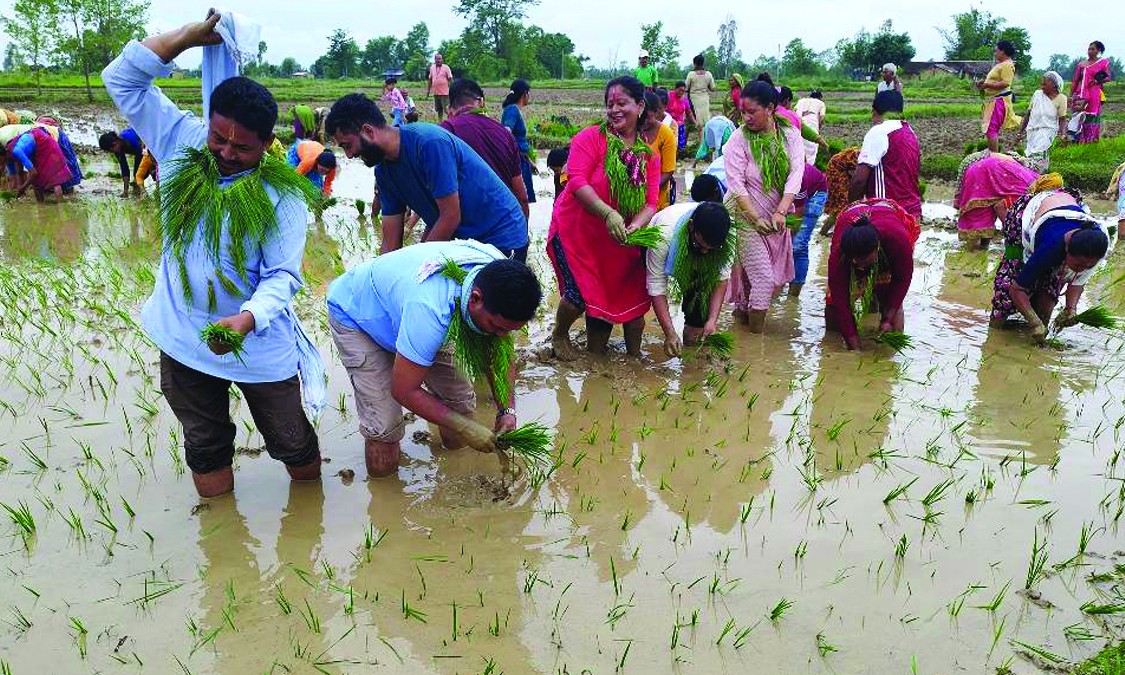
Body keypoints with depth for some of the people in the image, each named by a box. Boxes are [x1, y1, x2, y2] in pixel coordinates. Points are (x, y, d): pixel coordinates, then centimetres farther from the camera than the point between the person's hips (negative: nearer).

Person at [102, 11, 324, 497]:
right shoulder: (181, 141, -5)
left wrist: (245, 319, -39)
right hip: (183, 340, 3)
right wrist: (192, 34, -13)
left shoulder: (281, 196, -16)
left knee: (294, 447, 12)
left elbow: (283, 275, -20)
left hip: (259, 344, -3)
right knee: (205, 449, 19)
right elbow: (121, 78, -5)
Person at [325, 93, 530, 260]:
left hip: (501, 240, -8)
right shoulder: (384, 170, 3)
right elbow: (390, 245, 5)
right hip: (464, 241, 8)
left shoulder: (429, 142, -23)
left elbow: (450, 217, -23)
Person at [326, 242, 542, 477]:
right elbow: (403, 391, -34)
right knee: (385, 425, -15)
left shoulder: (497, 279, -25)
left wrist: (507, 410, -18)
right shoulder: (430, 310, -46)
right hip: (354, 314, -6)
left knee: (461, 400, -2)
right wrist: (464, 427, -29)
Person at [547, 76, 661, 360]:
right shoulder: (591, 138, -12)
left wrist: (635, 226, -27)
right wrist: (608, 213, -37)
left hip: (616, 241, 5)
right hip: (575, 232, -4)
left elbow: (650, 203, -5)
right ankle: (559, 336, 22)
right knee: (579, 295, -12)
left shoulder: (649, 155, 3)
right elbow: (577, 181, -24)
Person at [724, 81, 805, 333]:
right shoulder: (739, 139, -11)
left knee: (778, 275, 12)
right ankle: (756, 336, 8)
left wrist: (781, 212, -25)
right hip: (746, 215, -4)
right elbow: (736, 185, -14)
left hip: (777, 217, 4)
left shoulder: (790, 134, -2)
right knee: (763, 276, -8)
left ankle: (743, 309, 35)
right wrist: (757, 220, -21)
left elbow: (795, 174, -12)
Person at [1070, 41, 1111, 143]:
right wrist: (1071, 95, 4)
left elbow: (1108, 78, 3)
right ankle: (1080, 139, -1)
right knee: (1080, 117, -4)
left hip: (1095, 94, -1)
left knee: (1092, 117, -2)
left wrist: (1097, 81, -15)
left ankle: (1092, 138, 3)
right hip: (1081, 94, 1)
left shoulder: (1104, 62, 7)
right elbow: (1075, 81, 9)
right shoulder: (1081, 64, 10)